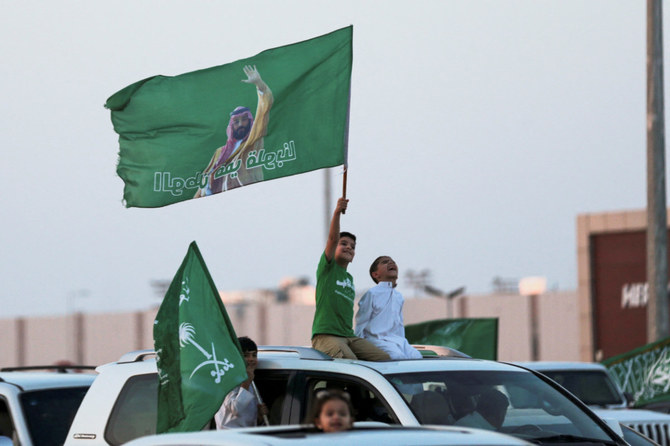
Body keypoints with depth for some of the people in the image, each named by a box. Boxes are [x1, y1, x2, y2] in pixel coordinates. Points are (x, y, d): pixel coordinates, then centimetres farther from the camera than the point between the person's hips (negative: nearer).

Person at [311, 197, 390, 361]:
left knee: (384, 359, -13)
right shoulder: (327, 268, 5)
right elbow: (332, 239, -10)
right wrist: (337, 212, -23)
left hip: (349, 336, 7)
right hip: (325, 334, -7)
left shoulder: (349, 278, 25)